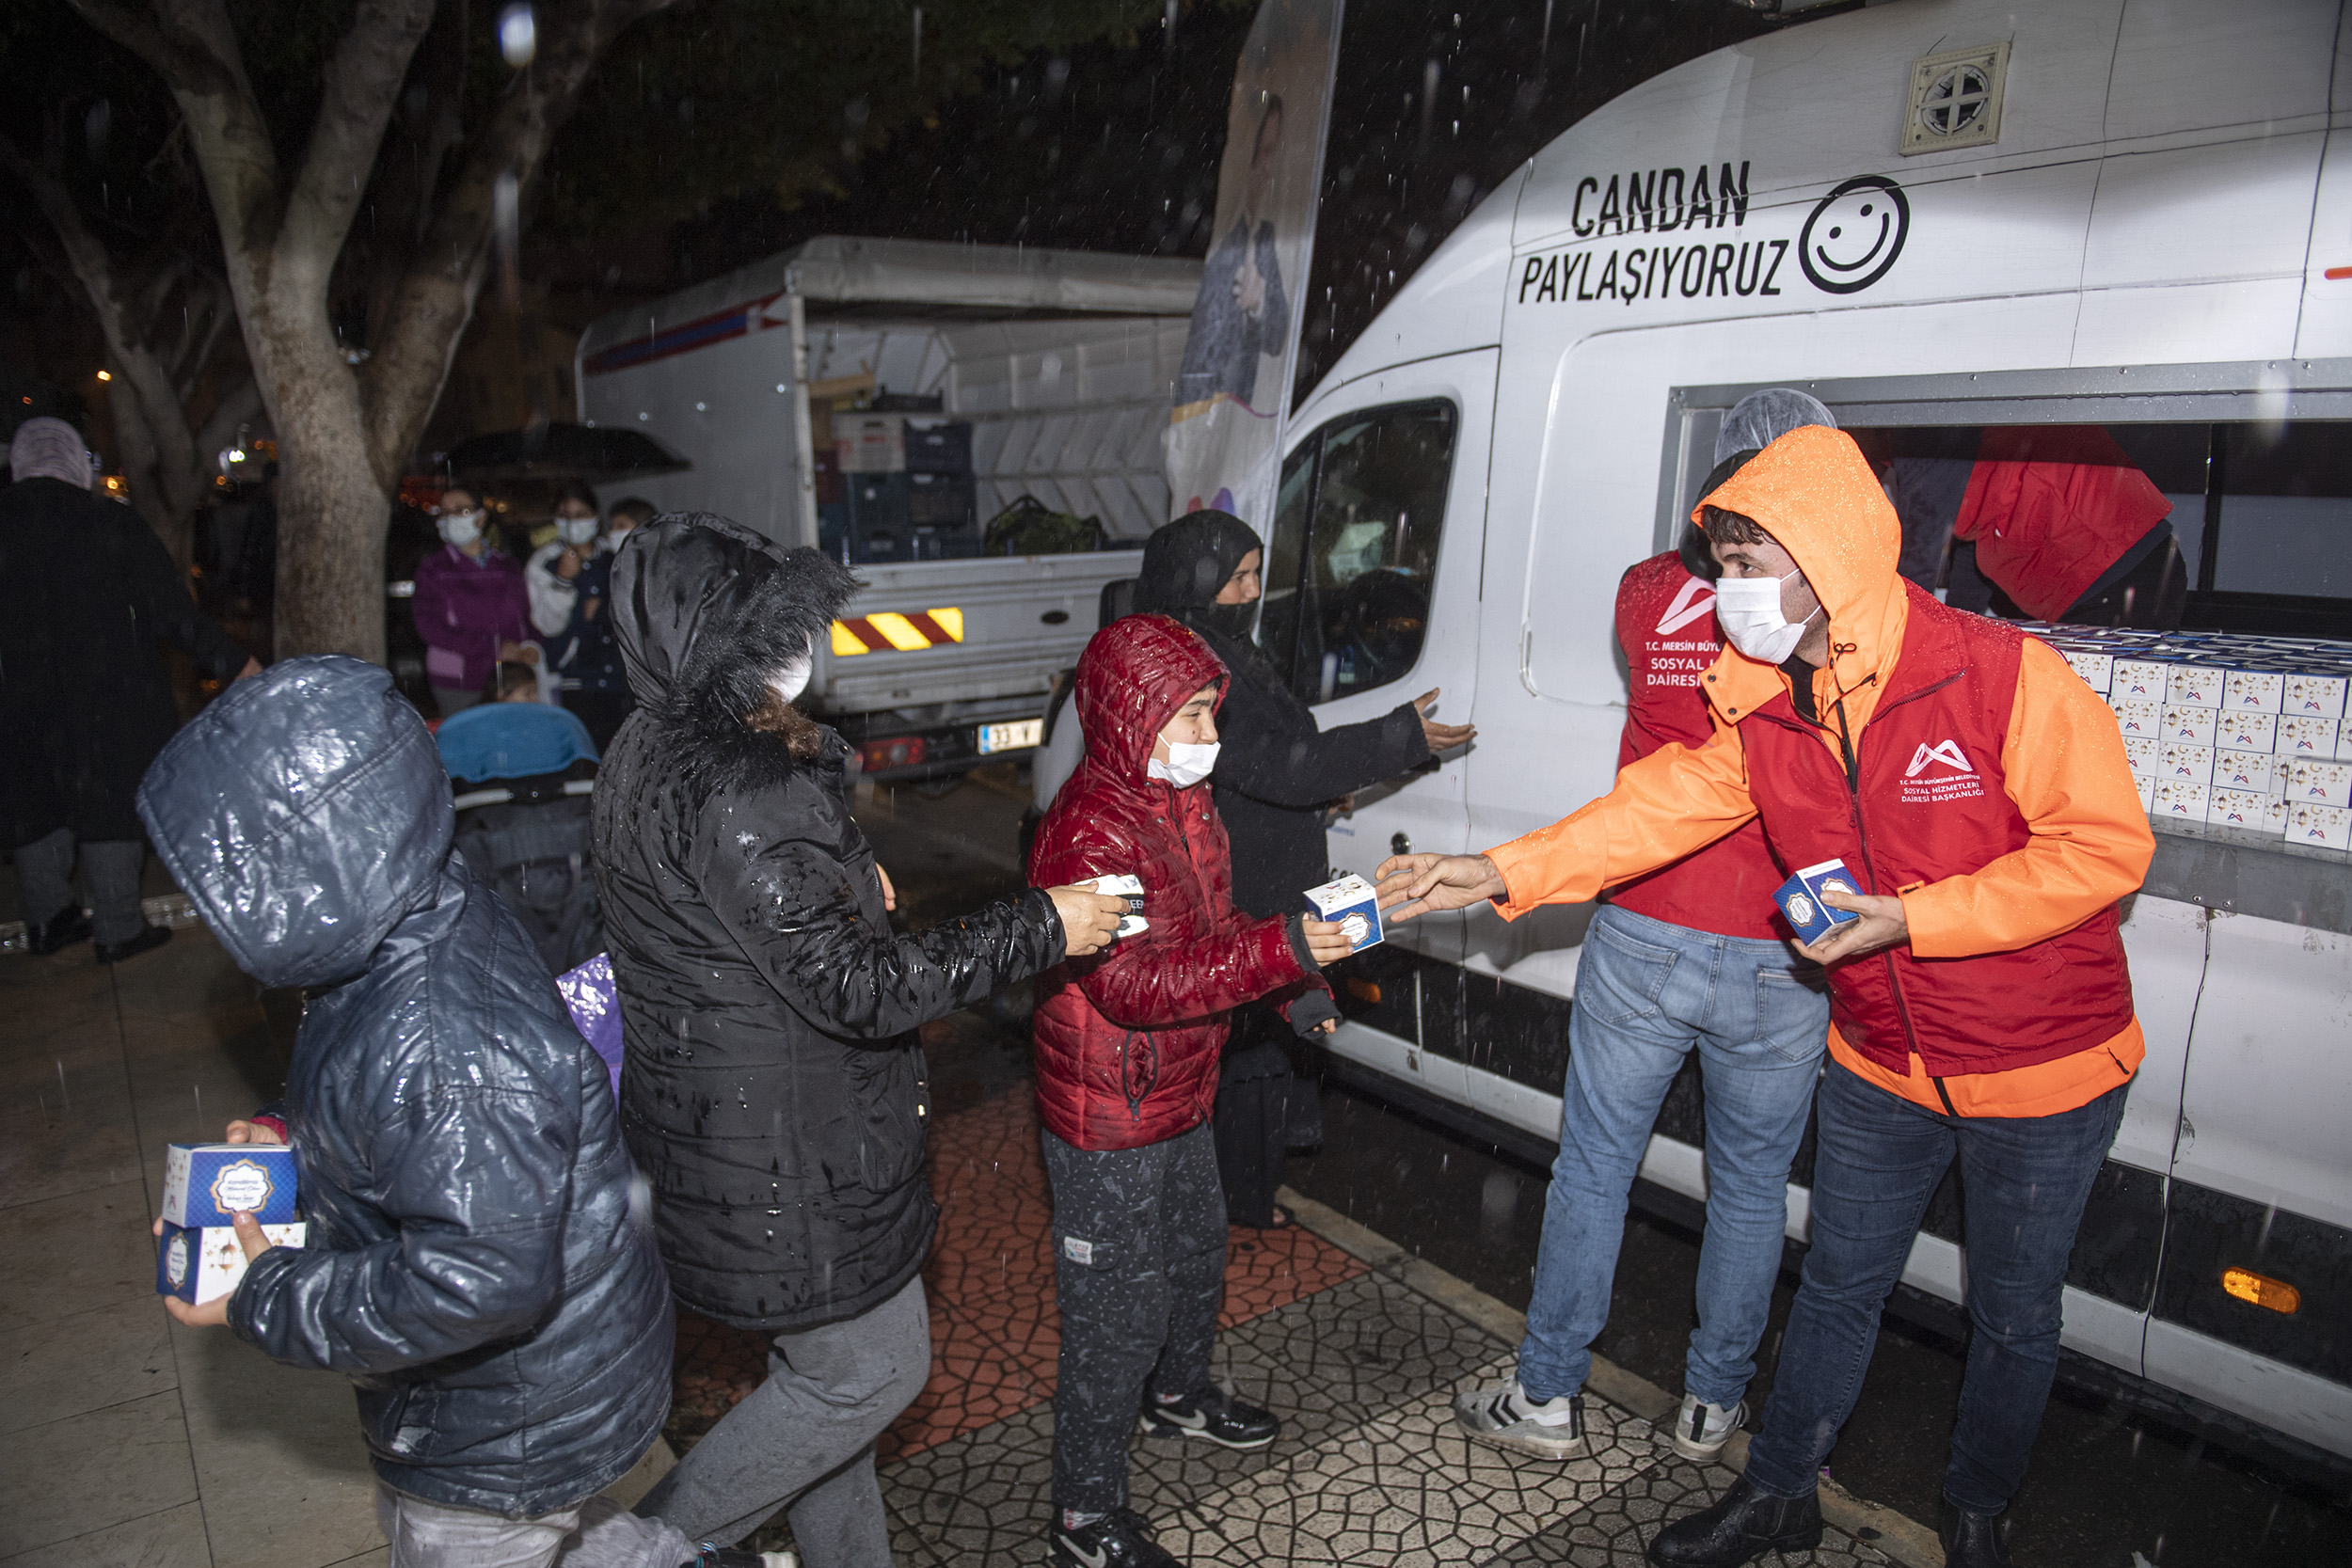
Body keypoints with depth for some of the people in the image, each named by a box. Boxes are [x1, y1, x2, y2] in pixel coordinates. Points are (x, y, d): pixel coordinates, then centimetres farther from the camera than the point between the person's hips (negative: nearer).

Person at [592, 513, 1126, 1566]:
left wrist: (840, 881, 4)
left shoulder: (650, 751, 4)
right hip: (777, 1153, -10)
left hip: (708, 1117, 10)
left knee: (826, 1361, 25)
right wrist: (1041, 928, -20)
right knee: (872, 1368, 11)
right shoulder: (737, 795, -29)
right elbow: (860, 989, -27)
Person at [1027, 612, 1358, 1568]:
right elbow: (1134, 985, -33)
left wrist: (1294, 988, 5)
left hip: (1180, 1096, 10)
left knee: (1196, 1255, 29)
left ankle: (1178, 1391, 56)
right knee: (1118, 1313, 4)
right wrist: (1283, 951, -38)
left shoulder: (1184, 797, 5)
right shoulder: (1091, 827, -27)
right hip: (1111, 1121, -9)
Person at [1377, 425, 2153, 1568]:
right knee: (1837, 1288, 18)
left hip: (2042, 1068, -4)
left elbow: (2106, 847, -19)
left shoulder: (2003, 675, -23)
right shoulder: (1763, 709, -7)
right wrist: (1502, 873, -20)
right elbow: (1661, 808, -10)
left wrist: (1914, 918, -26)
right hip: (1879, 1066, 4)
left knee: (2013, 1316, 17)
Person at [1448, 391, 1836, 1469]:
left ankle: (1547, 1399, 27)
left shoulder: (1649, 593, -3)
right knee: (1750, 1186, 19)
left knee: (1594, 1167, 15)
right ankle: (1714, 1404, 35)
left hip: (1644, 937, 0)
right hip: (1779, 963, 0)